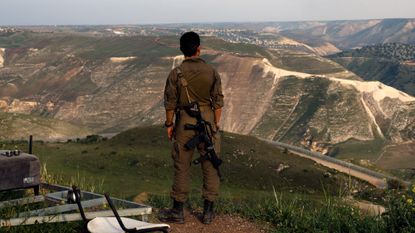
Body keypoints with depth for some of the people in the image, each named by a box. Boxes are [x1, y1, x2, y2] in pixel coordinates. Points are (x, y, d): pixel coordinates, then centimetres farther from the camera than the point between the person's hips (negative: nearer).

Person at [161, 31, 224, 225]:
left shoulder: (176, 73, -7)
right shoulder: (211, 72, -4)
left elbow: (170, 102, -5)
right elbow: (218, 102, -1)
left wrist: (169, 124, 8)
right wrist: (216, 124, 9)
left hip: (184, 122, -1)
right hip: (207, 121, 1)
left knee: (182, 166, 7)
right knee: (210, 165, 9)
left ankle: (178, 211, 13)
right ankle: (208, 211, 14)